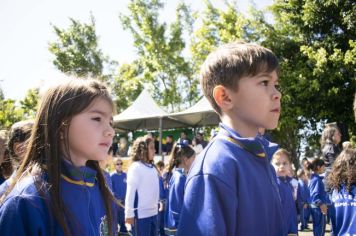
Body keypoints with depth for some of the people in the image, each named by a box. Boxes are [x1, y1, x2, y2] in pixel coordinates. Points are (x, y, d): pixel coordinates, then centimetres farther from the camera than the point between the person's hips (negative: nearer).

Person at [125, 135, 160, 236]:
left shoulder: (153, 168, 12)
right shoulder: (136, 167, -10)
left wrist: (157, 206, 16)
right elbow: (130, 191, -13)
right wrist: (129, 213, -14)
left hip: (153, 212, 8)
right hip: (141, 214, -7)